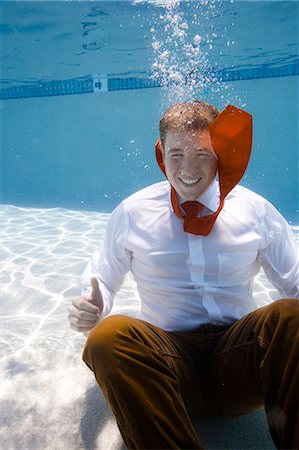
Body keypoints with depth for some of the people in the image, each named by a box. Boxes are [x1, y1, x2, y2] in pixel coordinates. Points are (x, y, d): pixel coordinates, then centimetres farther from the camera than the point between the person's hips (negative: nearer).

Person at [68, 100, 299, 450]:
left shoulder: (256, 211, 5)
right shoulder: (131, 214, 3)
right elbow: (102, 281, 13)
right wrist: (90, 309, -11)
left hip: (241, 356, 1)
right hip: (169, 357, 0)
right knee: (108, 335, -31)